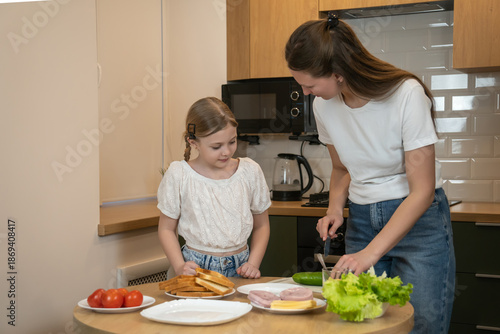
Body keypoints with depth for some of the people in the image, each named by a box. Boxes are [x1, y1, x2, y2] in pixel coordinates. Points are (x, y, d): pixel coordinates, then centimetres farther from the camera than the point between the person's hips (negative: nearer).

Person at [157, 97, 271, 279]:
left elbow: (261, 226, 13)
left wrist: (253, 264, 0)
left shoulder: (250, 171, 4)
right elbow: (167, 229, 5)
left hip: (239, 268, 2)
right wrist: (179, 266, -9)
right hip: (195, 267, -2)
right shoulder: (178, 175, -3)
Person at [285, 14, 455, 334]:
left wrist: (370, 253, -26)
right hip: (361, 220, 5)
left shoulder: (407, 95, -22)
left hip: (418, 216, -4)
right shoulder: (324, 106, -4)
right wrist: (335, 209, -8)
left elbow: (422, 190, -21)